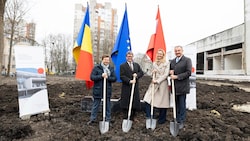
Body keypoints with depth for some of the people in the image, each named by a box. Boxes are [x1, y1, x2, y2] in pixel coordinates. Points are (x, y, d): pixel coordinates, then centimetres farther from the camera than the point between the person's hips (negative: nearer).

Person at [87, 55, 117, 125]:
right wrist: (101, 76, -21)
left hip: (108, 90, 2)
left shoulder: (111, 69, 5)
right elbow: (92, 77, -11)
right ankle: (92, 119, 26)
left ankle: (108, 120, 25)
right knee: (95, 105, 10)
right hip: (98, 90, -2)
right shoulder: (96, 68, -4)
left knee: (108, 106, 11)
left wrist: (108, 77, -18)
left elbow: (114, 78, 0)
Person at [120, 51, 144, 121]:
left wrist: (137, 75, -9)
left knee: (135, 103, 7)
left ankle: (132, 117, 21)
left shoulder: (137, 65, 15)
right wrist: (129, 81, -20)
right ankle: (126, 117, 10)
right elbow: (122, 76, -9)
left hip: (135, 87, 4)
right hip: (126, 87, -4)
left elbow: (141, 72, 12)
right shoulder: (122, 66, 0)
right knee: (126, 103, -1)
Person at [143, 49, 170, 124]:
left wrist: (157, 81, -14)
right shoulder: (154, 63, 15)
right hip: (154, 83, 5)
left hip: (162, 83, -5)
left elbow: (166, 74, -8)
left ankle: (162, 119, 21)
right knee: (147, 99, -6)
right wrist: (152, 72, 1)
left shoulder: (167, 63, -1)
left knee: (162, 101, 3)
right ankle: (149, 116, 9)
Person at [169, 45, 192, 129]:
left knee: (182, 105, 5)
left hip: (182, 86, -5)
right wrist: (170, 72, -3)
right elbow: (170, 71, 21)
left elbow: (188, 72, -13)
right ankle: (177, 120, 27)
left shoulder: (187, 60, -4)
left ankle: (181, 122, 17)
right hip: (174, 87, 5)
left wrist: (177, 76, -19)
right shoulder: (172, 61, 14)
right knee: (176, 104, 14)